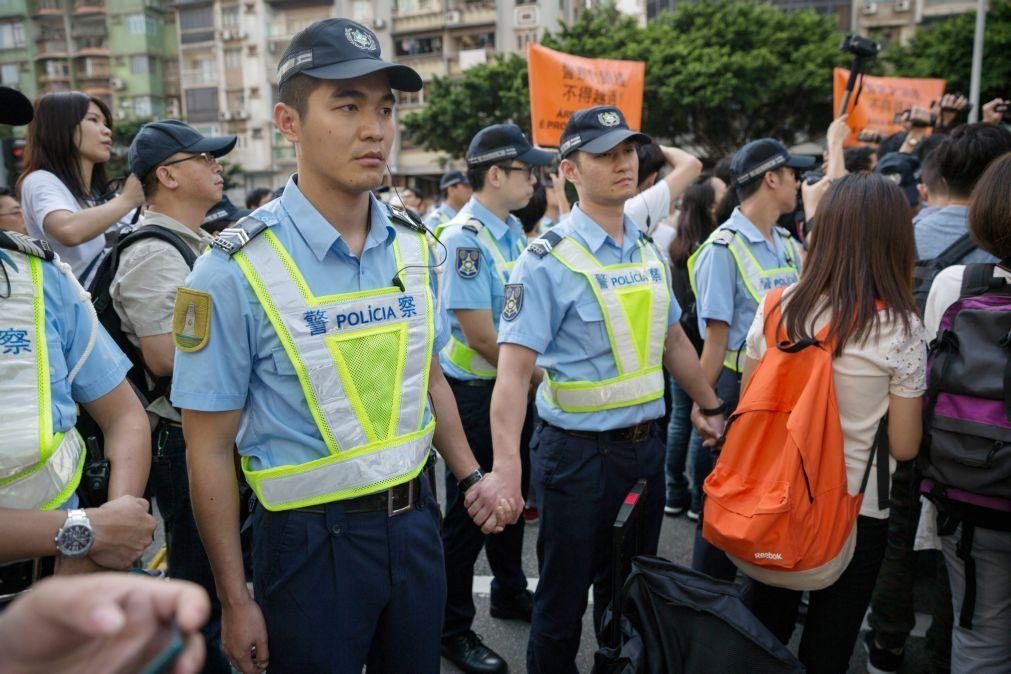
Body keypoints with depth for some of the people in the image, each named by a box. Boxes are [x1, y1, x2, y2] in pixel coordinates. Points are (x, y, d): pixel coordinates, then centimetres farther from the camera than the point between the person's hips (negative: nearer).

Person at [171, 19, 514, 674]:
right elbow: (211, 449, -11)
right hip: (312, 539, -5)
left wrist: (471, 475, 3)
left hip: (415, 520, 5)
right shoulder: (236, 270, -16)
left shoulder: (415, 247, 0)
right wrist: (236, 602, -7)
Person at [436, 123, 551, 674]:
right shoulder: (465, 237, -19)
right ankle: (453, 628, 22)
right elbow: (481, 338, -22)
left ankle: (510, 591, 42)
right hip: (476, 390, -8)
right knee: (470, 508, 4)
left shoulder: (514, 229, 7)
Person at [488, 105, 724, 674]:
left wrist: (712, 408, 22)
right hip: (579, 451, -6)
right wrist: (506, 465, -34)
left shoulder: (650, 250, 6)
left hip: (646, 445, 6)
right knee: (564, 601, 10)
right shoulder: (549, 260, -15)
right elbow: (514, 369, -22)